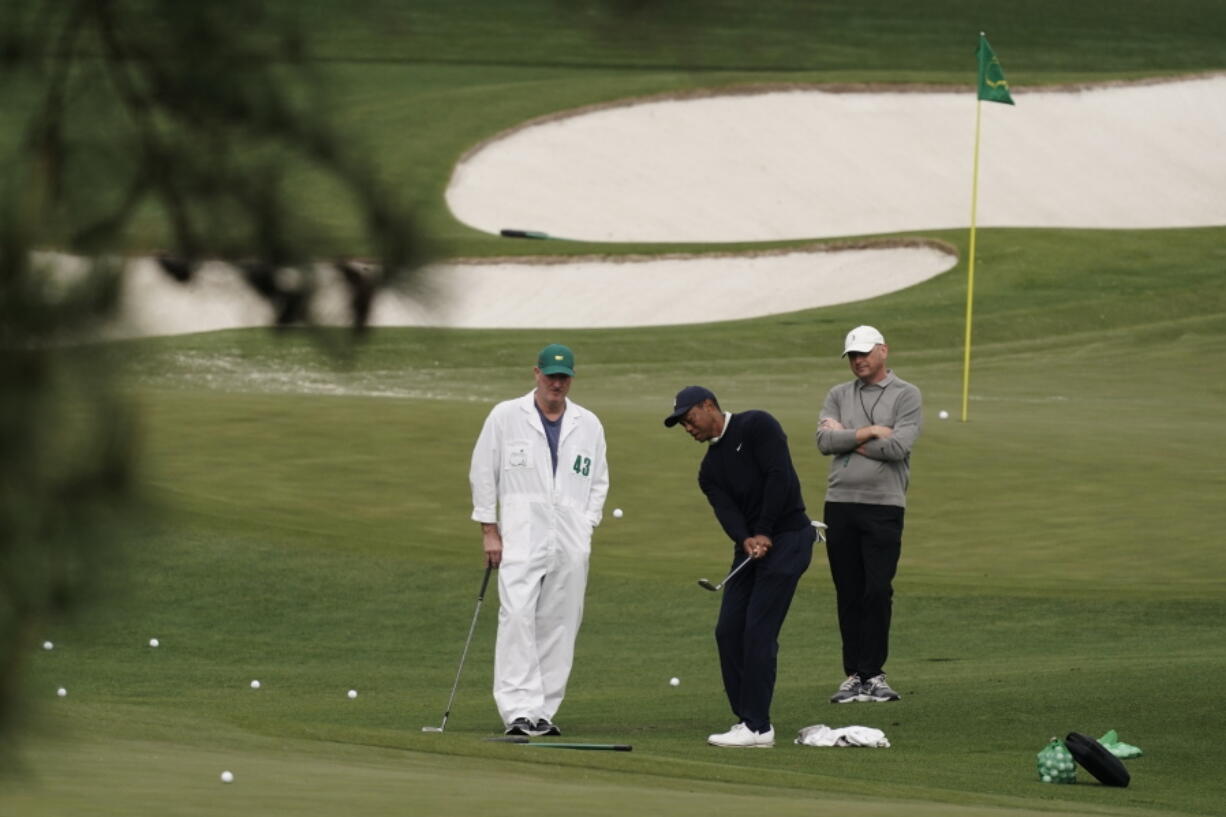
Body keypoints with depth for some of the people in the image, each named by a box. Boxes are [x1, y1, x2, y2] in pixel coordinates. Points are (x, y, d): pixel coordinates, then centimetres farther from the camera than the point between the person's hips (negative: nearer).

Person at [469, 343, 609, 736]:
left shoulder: (589, 425, 11)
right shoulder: (505, 416, 3)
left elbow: (599, 481, 18)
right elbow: (483, 473, 6)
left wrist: (587, 525, 6)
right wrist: (489, 530, 1)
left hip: (571, 542, 3)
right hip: (521, 537, -3)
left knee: (559, 626, 0)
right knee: (517, 618, -16)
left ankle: (543, 711, 5)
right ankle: (519, 710, -20)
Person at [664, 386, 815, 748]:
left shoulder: (756, 426, -6)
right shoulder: (710, 467, 15)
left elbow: (780, 477, -16)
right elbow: (726, 509, -1)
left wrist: (764, 533, -16)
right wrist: (746, 540, -22)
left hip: (788, 538, -8)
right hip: (749, 546, 8)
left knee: (758, 631, -12)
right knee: (729, 630, 3)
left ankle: (757, 726, -11)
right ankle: (746, 719, 10)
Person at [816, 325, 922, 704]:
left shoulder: (906, 395, 1)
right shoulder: (839, 396, 13)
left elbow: (898, 446, -13)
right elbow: (825, 441, -2)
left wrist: (847, 438, -4)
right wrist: (869, 433, -11)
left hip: (883, 506, -3)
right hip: (840, 503, 3)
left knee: (878, 591, -7)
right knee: (848, 594, 4)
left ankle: (873, 673, -1)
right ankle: (853, 676, 7)